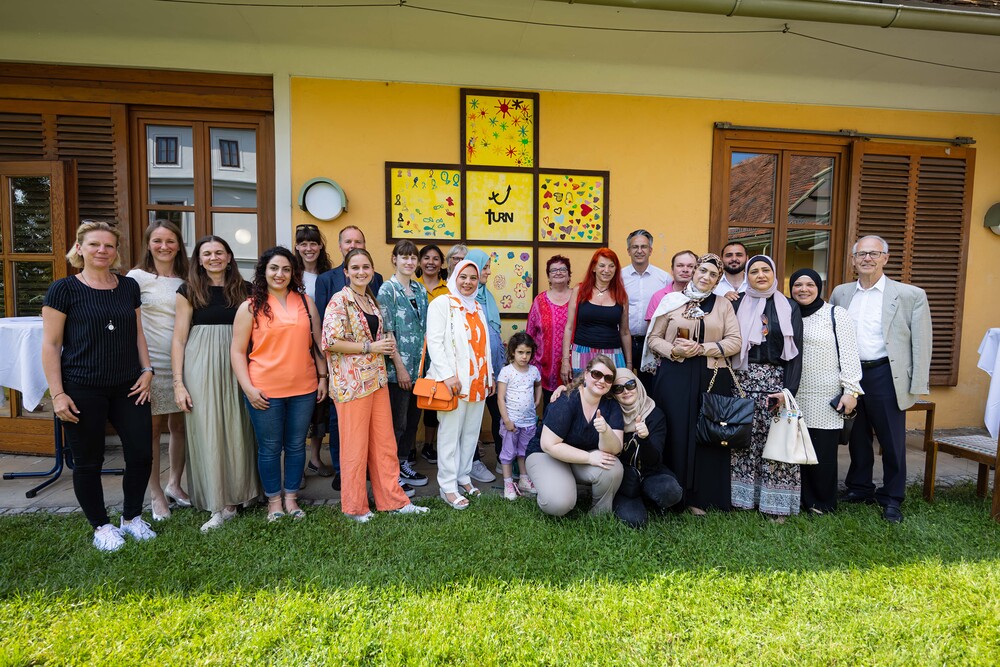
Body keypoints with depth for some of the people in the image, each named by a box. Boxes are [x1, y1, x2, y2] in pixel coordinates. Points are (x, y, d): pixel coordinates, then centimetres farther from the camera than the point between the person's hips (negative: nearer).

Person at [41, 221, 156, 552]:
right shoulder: (64, 289, -4)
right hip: (82, 391, -3)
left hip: (128, 387, 4)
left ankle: (132, 517, 26)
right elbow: (50, 344, -5)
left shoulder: (129, 286, 8)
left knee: (141, 454, 4)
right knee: (88, 462, 8)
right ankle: (101, 526, 27)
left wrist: (146, 370, 3)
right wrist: (57, 394, -10)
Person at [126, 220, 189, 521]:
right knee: (153, 428, 4)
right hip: (151, 364, -3)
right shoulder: (137, 277, -2)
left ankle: (174, 484, 27)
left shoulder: (186, 280, 9)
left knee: (180, 425, 10)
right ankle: (156, 494, 18)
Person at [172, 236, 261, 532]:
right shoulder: (189, 291, 3)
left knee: (236, 430, 6)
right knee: (207, 432, 2)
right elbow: (179, 339, 1)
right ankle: (218, 505, 12)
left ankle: (234, 497, 23)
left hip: (235, 366, 2)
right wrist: (178, 383, -4)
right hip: (201, 367, -1)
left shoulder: (244, 289, 7)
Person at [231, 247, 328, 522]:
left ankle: (291, 498, 28)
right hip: (264, 391, -2)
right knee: (270, 448, 10)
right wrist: (248, 388, -10)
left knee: (296, 445, 12)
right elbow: (237, 351, -2)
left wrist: (322, 377, 5)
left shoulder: (306, 302, 7)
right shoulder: (250, 307, 0)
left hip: (303, 388, 2)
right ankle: (273, 500, 27)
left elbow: (317, 344, 10)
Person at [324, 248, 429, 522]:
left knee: (385, 443, 12)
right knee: (355, 446, 5)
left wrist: (386, 345, 4)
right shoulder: (340, 300, -9)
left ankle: (393, 499, 24)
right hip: (353, 382, -7)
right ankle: (354, 506, 21)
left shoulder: (372, 301, 14)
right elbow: (331, 341, -18)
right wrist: (370, 347, -16)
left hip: (377, 378, 7)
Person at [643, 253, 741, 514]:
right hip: (674, 376, -1)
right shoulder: (671, 300, 6)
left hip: (712, 377, 1)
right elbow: (654, 338, 6)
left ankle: (699, 497, 16)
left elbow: (734, 342, 1)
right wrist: (673, 351, -13)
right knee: (675, 433, -1)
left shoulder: (723, 305, 9)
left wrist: (701, 349, -12)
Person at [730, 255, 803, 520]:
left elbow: (795, 351, 2)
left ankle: (775, 502, 9)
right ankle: (743, 496, 13)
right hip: (742, 379, 1)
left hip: (776, 380, 0)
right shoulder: (737, 304, 8)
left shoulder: (789, 307, 7)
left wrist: (788, 389, -9)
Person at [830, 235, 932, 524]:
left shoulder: (911, 295, -2)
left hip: (886, 376, -3)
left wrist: (917, 386, -6)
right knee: (857, 437, 15)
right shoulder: (840, 294, 8)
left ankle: (892, 498, 22)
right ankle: (859, 488, 30)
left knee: (892, 441, 6)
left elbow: (921, 344, -2)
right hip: (850, 376, 3)